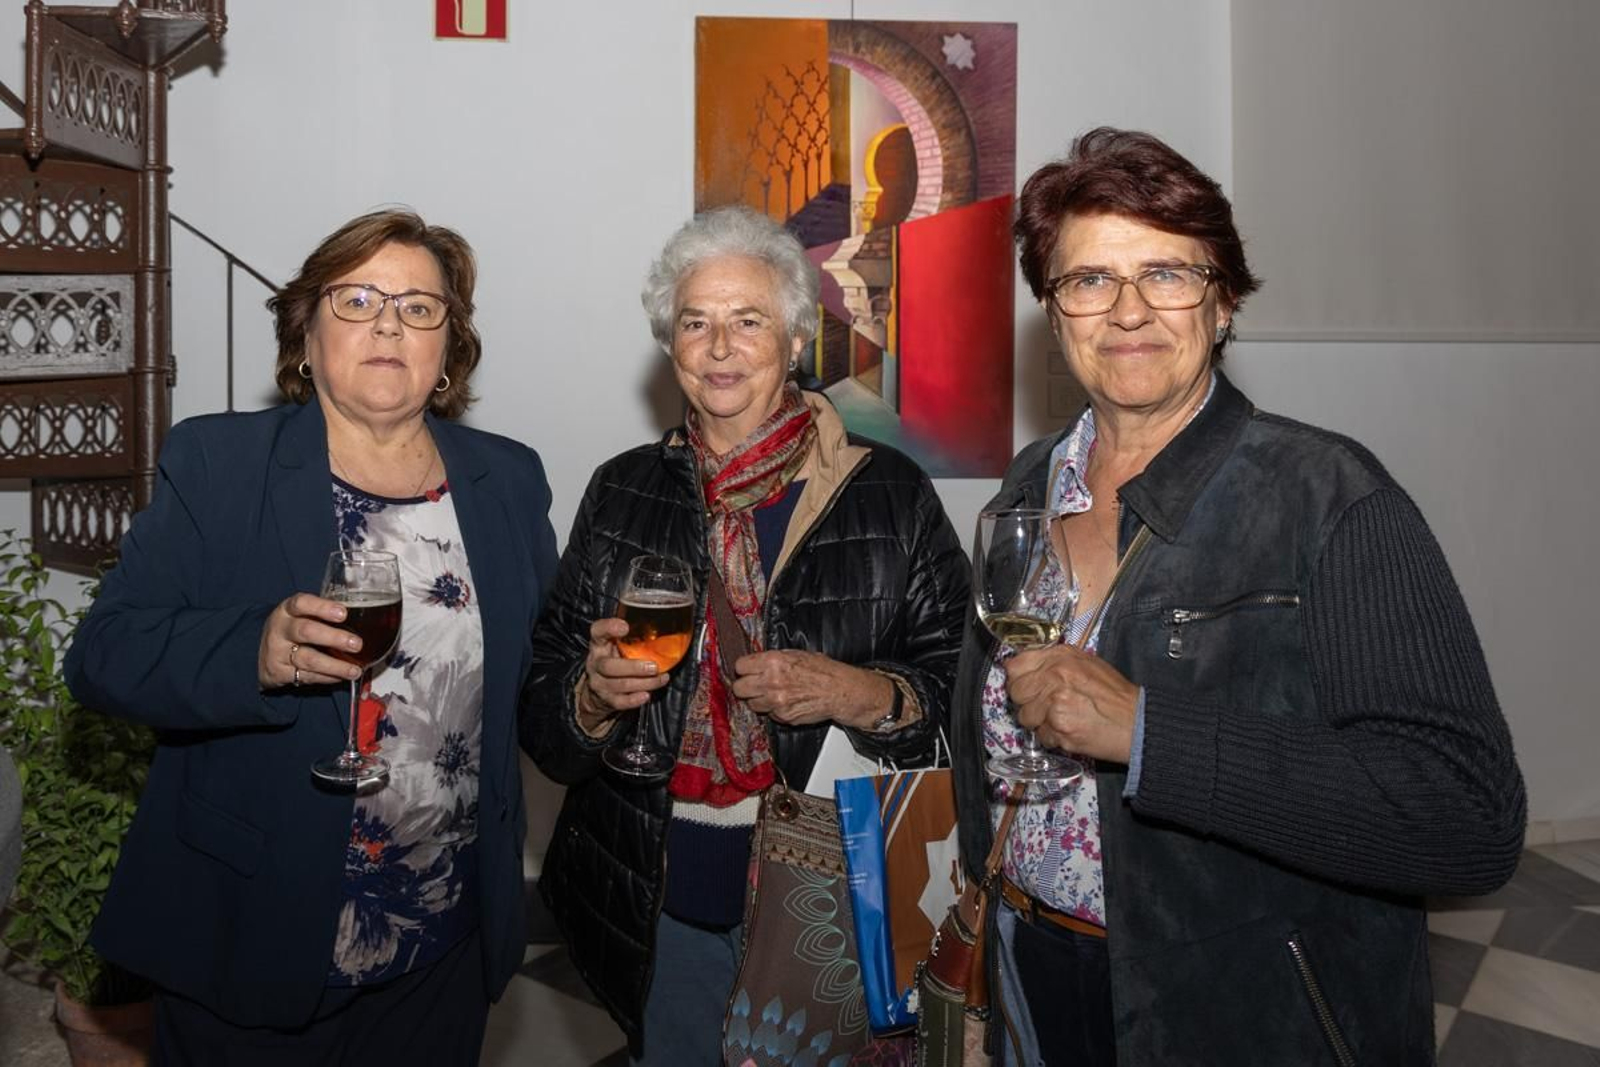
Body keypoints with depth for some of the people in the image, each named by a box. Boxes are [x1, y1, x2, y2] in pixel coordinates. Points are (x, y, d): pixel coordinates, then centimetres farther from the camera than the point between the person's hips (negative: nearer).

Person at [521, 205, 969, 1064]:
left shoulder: (891, 493, -7)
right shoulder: (622, 493, 1)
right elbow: (542, 722, 3)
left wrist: (862, 694, -24)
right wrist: (594, 697, -18)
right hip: (662, 904, 2)